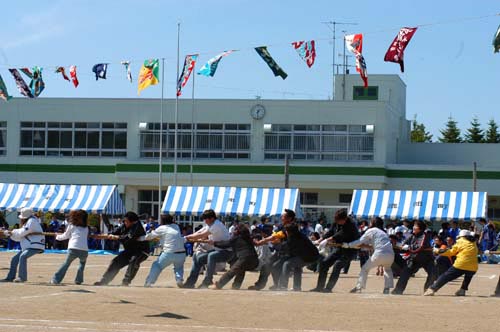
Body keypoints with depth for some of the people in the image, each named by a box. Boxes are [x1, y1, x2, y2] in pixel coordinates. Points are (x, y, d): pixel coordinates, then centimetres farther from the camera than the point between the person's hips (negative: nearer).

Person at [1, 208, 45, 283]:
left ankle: (22, 277, -26)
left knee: (22, 256, -29)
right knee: (15, 259, 8)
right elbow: (19, 237, 22)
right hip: (28, 246, 10)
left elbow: (23, 232, -17)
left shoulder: (32, 220, -9)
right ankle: (10, 277, 15)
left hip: (36, 246, -10)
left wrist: (14, 232, -1)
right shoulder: (25, 223, 20)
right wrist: (10, 234, 10)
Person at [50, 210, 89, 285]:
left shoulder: (71, 225, 14)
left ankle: (56, 279, 10)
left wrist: (58, 236, 43)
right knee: (82, 263, 28)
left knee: (66, 263, 15)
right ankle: (78, 280, 20)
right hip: (84, 250, 1)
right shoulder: (86, 228, 21)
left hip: (73, 248, -1)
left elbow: (65, 236, 22)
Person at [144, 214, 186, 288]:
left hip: (169, 253, -4)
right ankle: (179, 279, 5)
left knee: (157, 266, 13)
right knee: (179, 267, 29)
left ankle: (149, 282, 10)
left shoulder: (162, 228, 2)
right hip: (181, 253, 4)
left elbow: (149, 237, 13)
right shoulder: (176, 227, 15)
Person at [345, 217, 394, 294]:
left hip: (379, 254, -5)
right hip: (390, 254, 5)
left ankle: (359, 287, 7)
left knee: (365, 268, 14)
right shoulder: (383, 233, 30)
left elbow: (359, 242, 10)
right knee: (387, 269, 34)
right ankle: (387, 288, 18)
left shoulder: (370, 231, 11)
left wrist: (347, 245, 18)